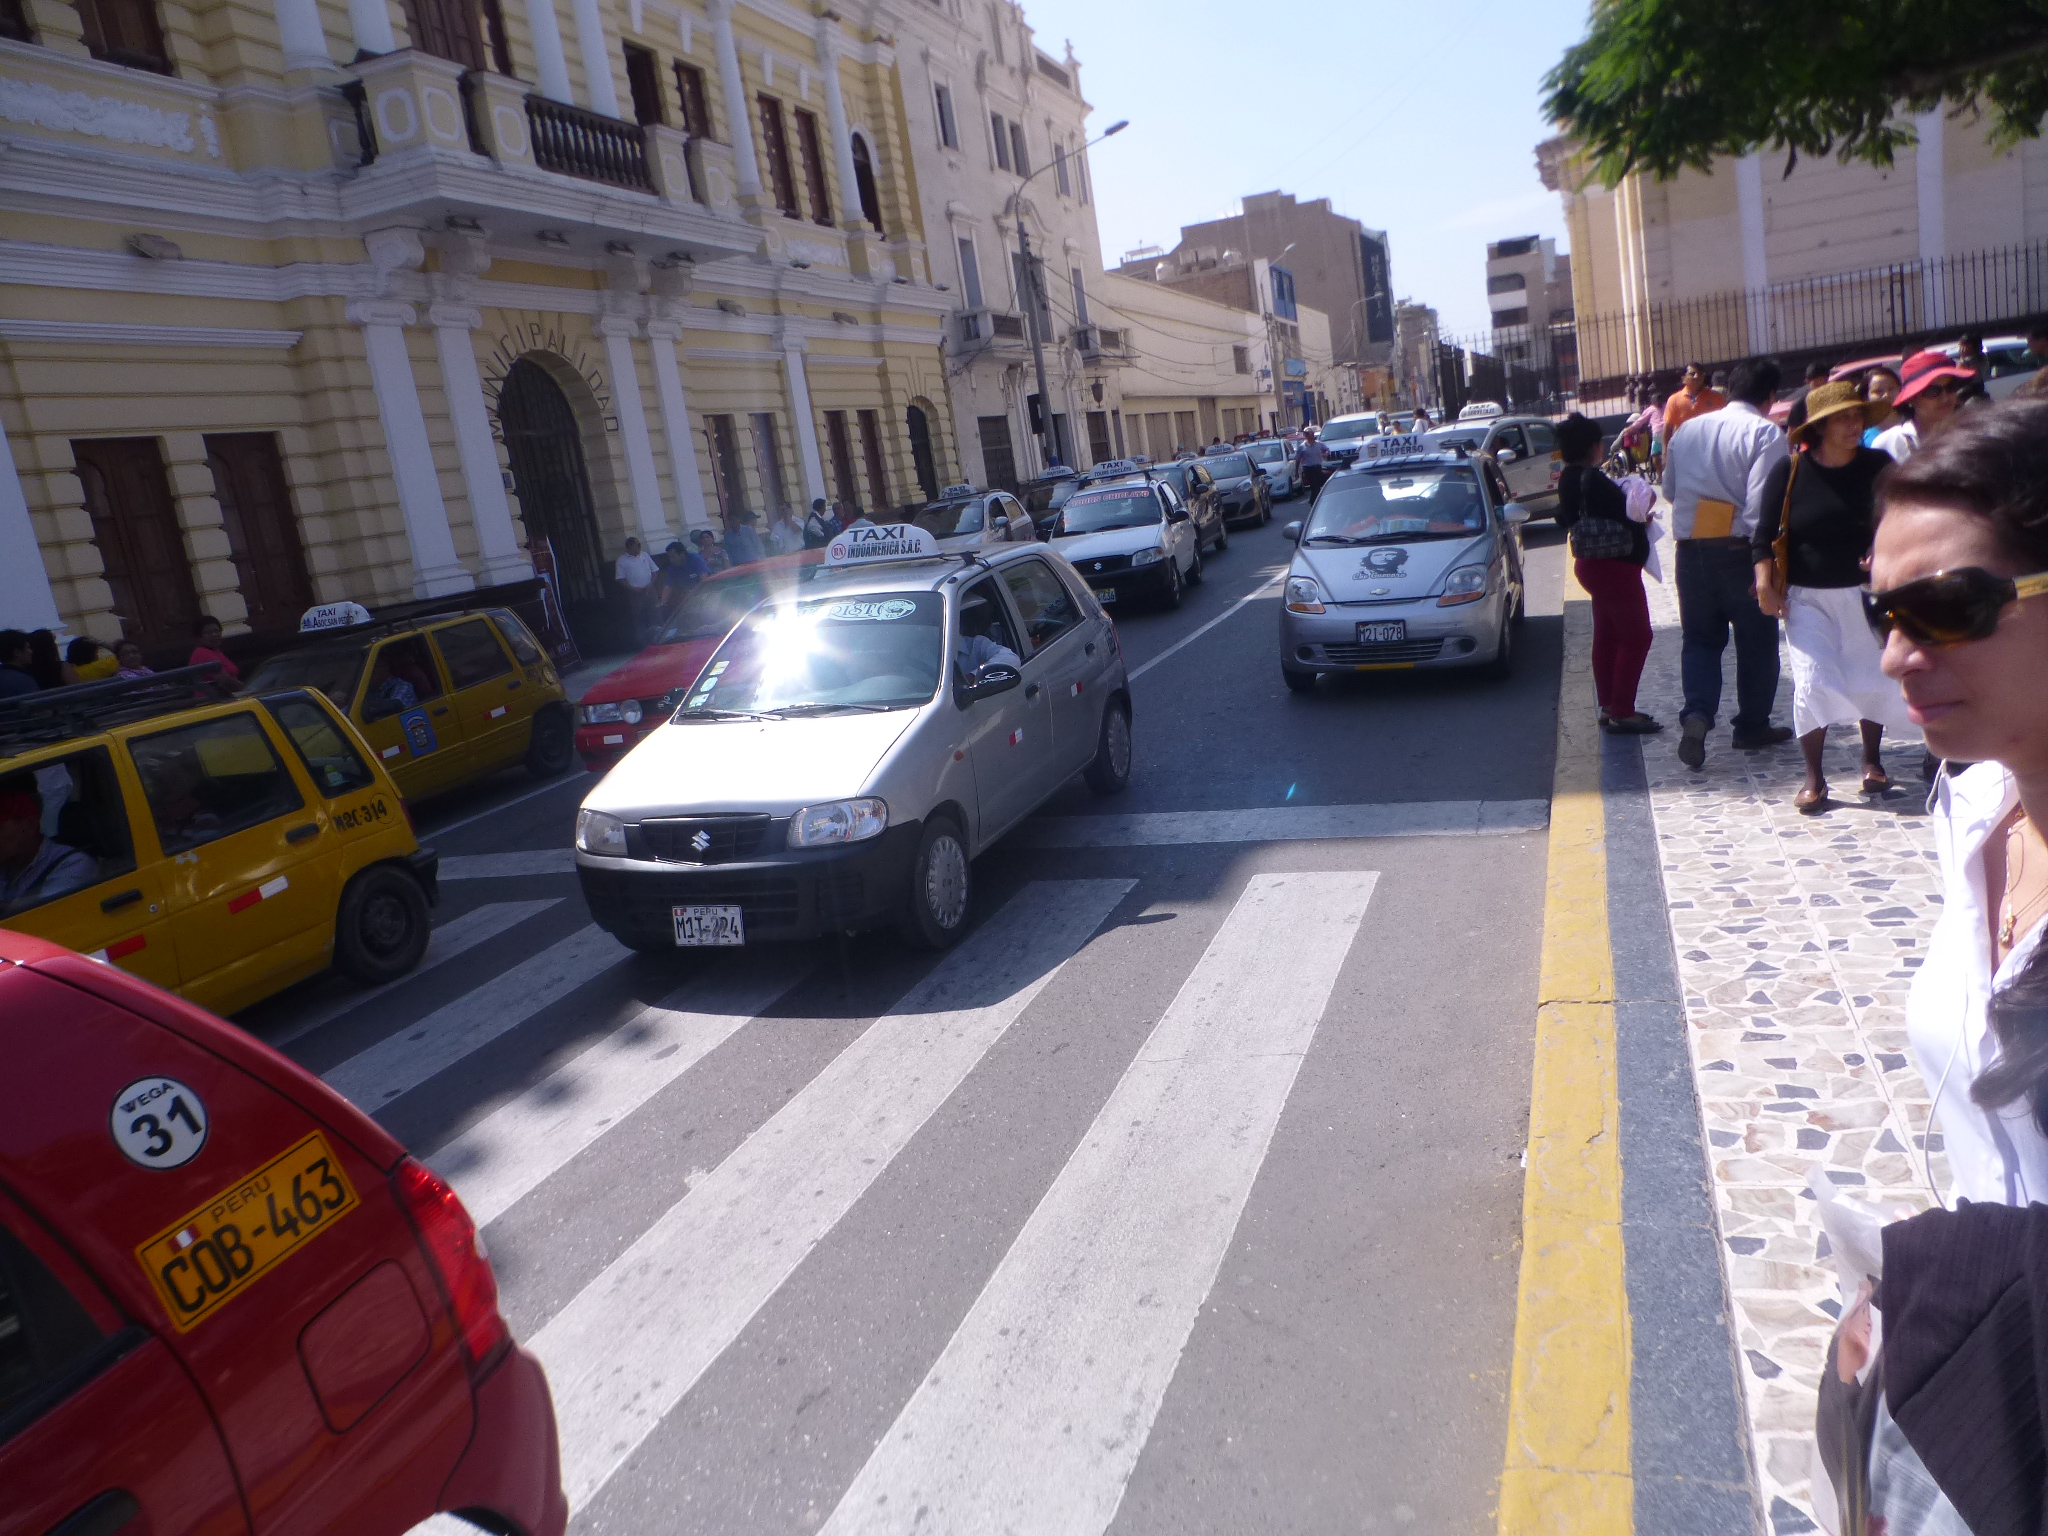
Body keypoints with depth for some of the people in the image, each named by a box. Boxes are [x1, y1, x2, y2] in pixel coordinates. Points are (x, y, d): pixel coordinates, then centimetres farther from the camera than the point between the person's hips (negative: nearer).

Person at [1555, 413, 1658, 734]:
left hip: (1590, 564, 10)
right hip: (1616, 566, -10)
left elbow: (1564, 519, 16)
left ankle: (1609, 707, 23)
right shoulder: (1595, 481, -22)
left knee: (1606, 635, 16)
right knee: (1636, 637, -3)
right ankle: (1622, 713, -2)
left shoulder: (1568, 480, 6)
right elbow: (1624, 517, -23)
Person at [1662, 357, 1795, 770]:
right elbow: (1761, 500, -18)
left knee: (1699, 637, 11)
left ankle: (1697, 713, -11)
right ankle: (1752, 726, 21)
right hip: (1739, 547, -4)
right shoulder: (1766, 433, -9)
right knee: (1756, 639, 12)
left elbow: (1669, 488, 17)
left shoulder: (1687, 429, 8)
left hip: (1691, 547, 4)